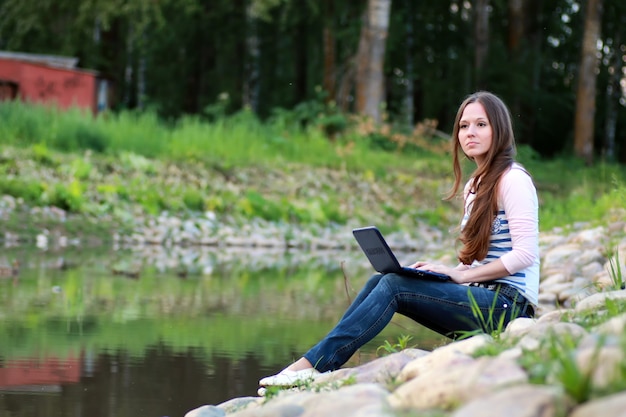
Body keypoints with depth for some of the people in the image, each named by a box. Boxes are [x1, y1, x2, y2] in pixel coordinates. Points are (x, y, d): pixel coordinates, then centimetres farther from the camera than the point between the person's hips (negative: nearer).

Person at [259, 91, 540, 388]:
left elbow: (525, 254, -18)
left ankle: (314, 364, -24)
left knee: (395, 285, -21)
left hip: (507, 303, -8)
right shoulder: (473, 186, 18)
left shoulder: (513, 179, -8)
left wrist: (461, 274, -17)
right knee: (381, 280, -8)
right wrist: (447, 272, 0)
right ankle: (314, 364, -16)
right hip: (480, 298, 8)